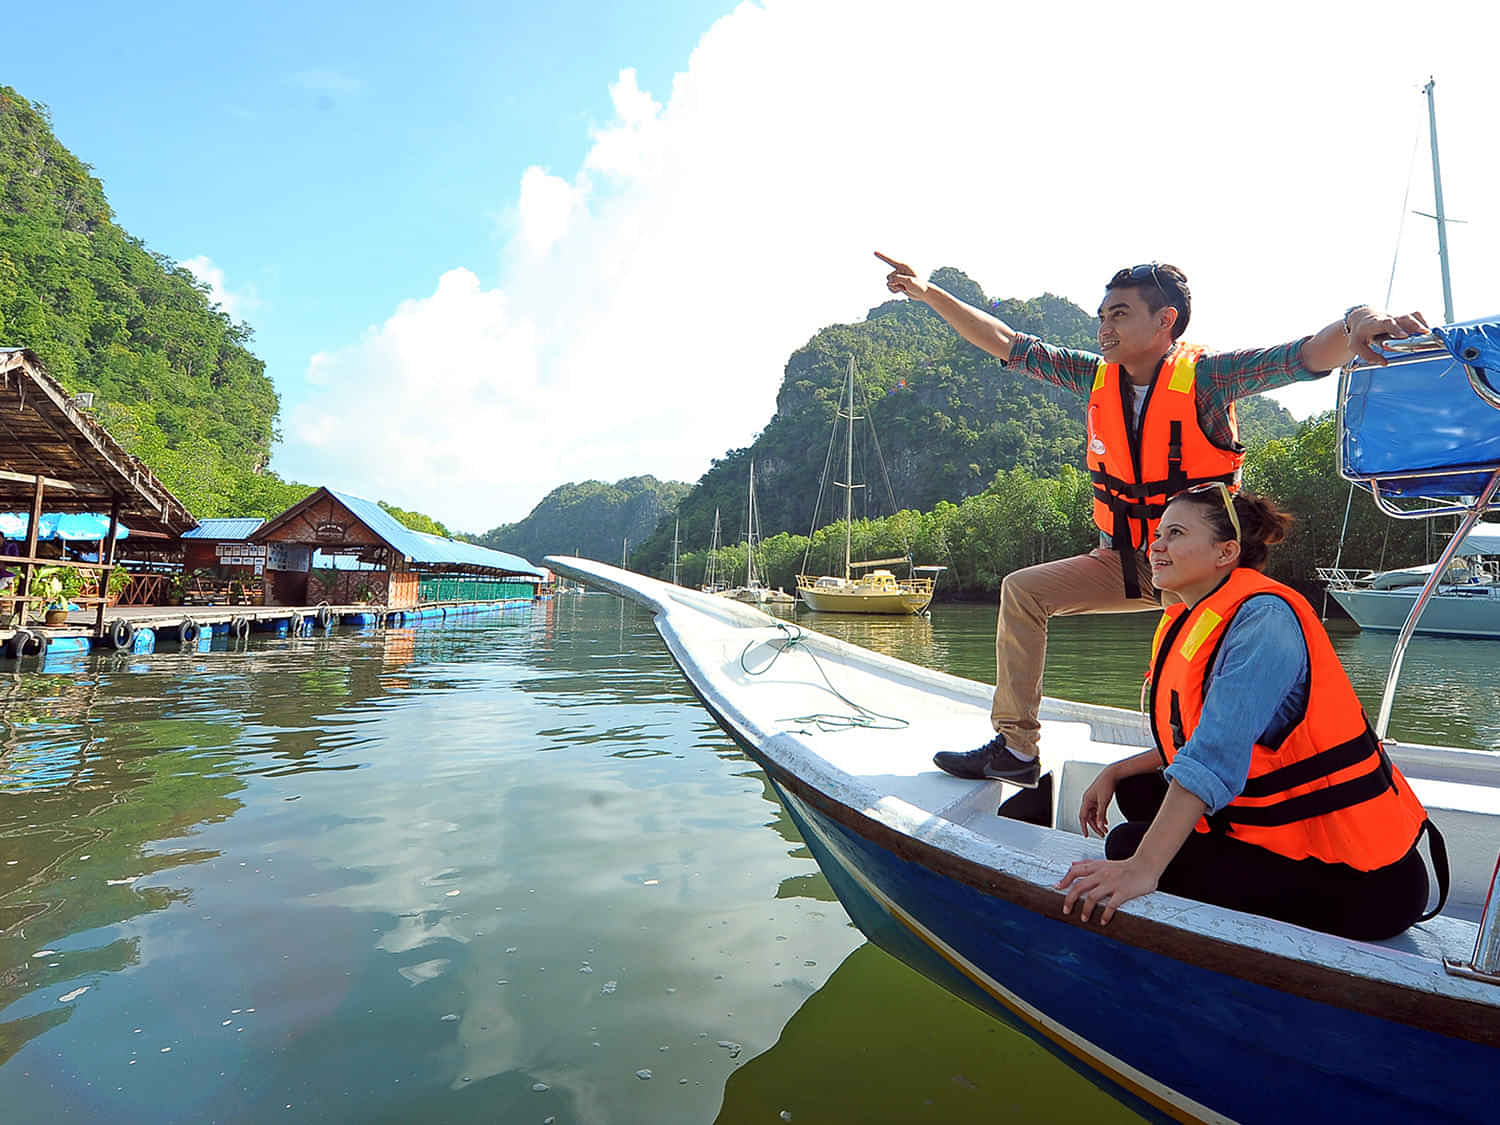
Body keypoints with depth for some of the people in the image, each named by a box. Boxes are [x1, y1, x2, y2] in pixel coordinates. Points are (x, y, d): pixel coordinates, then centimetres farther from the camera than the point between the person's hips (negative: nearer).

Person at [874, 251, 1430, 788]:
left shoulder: (1206, 377, -15)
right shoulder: (1097, 377, -1)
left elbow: (1308, 356, -27)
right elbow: (1007, 344, 0)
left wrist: (1354, 323, -51)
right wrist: (928, 293, -2)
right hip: (1123, 563, 5)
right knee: (1023, 590, -7)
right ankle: (1014, 748, 0)